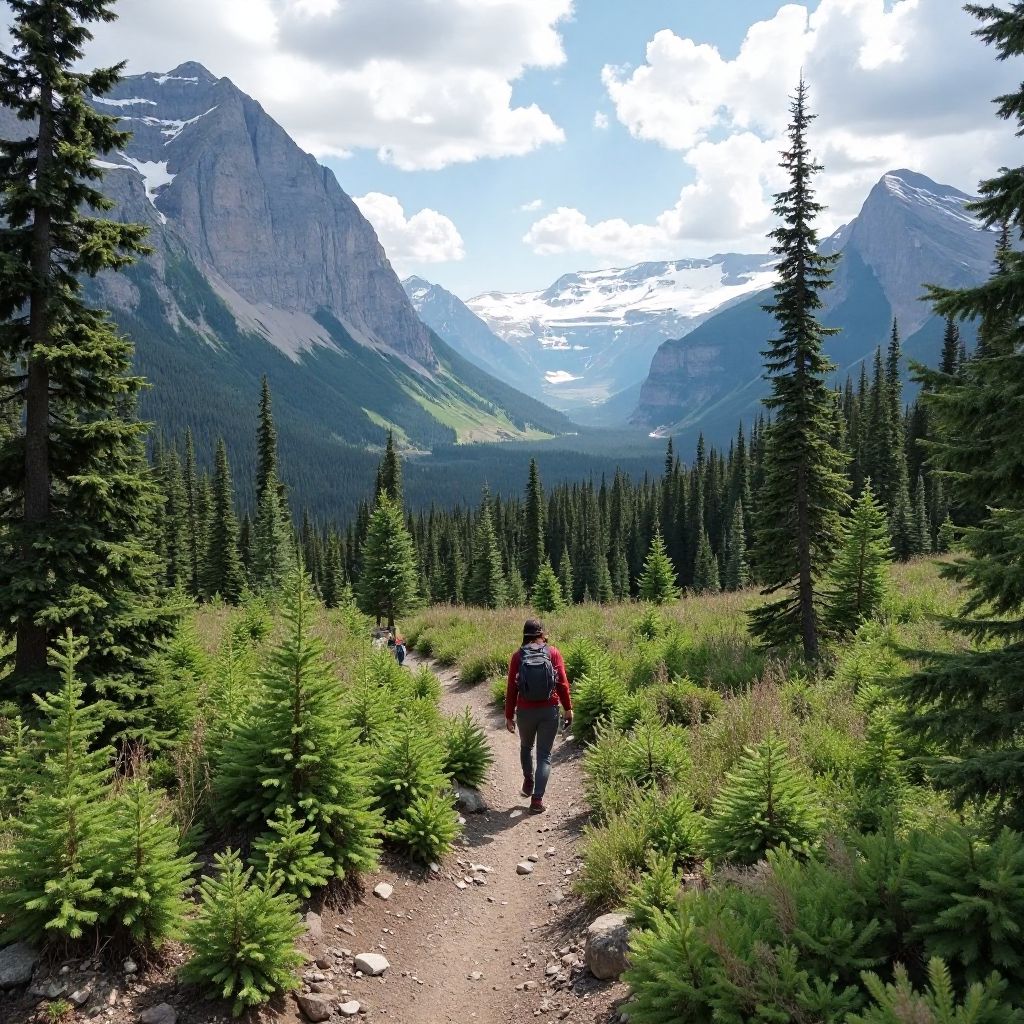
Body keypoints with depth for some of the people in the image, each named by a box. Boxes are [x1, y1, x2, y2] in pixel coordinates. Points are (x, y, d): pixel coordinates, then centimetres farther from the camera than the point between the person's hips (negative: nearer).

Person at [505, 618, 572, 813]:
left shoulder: (518, 656, -3)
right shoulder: (553, 653, -3)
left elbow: (511, 689, -2)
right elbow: (563, 683, -5)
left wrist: (509, 716, 6)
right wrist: (568, 709, 4)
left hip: (525, 711, 1)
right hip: (549, 711, 0)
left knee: (526, 747, 28)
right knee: (544, 755, 6)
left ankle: (528, 781, 23)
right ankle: (537, 798, -2)